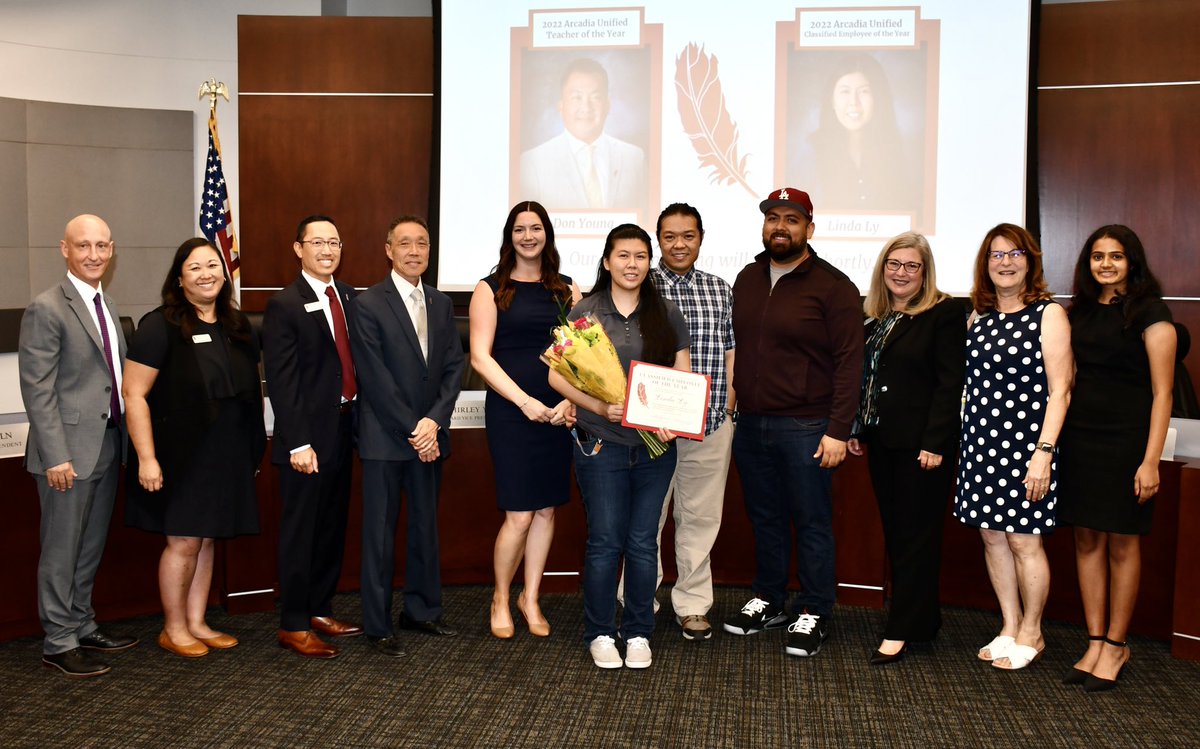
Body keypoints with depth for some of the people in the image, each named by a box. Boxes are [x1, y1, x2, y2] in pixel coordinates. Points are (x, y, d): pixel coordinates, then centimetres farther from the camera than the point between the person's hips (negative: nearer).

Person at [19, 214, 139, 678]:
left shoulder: (106, 305, 12)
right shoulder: (47, 309, -13)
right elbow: (37, 390, -16)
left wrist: (124, 437, 11)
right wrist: (56, 456, -19)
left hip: (107, 445, 8)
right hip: (69, 450, -8)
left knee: (91, 548, 17)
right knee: (62, 550, 4)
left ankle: (82, 627, 29)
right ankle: (59, 643, 15)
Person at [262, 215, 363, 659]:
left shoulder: (348, 297, 10)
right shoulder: (285, 306, -10)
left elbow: (355, 360, 10)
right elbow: (281, 383, -14)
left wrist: (359, 420, 3)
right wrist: (299, 443, -18)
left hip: (344, 428, 7)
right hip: (309, 436, -7)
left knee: (332, 527, 15)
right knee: (300, 531, 3)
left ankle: (320, 610, 29)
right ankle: (293, 626, 14)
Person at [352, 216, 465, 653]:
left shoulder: (440, 304, 11)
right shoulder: (369, 304, -7)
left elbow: (454, 367, 5)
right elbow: (375, 377, -12)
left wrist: (433, 422, -8)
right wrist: (412, 430, -13)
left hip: (428, 435, 5)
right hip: (384, 437, -5)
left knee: (426, 527, 13)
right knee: (380, 532, 3)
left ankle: (422, 610, 26)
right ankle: (378, 626, 12)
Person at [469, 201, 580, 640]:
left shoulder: (566, 290, 11)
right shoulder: (491, 289, 2)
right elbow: (480, 357, -5)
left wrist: (572, 399, -9)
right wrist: (524, 400, -15)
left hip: (558, 413, 3)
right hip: (510, 411, -3)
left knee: (546, 509, 7)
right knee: (519, 515, -5)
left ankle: (530, 600, 23)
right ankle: (501, 599, 17)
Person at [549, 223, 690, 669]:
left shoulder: (667, 314, 8)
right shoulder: (584, 313, 1)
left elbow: (684, 377, 10)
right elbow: (558, 375, -1)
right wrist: (599, 407, -15)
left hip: (655, 445, 2)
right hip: (602, 444, -2)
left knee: (643, 543, 7)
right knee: (605, 541, 1)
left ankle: (638, 633, 20)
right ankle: (599, 633, 16)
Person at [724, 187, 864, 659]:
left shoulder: (832, 286, -7)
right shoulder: (748, 279, 11)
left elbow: (849, 362, -10)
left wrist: (838, 430, -15)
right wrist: (733, 403, 9)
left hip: (804, 426, -5)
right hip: (750, 423, 6)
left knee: (811, 524, 3)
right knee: (764, 518, 15)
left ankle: (814, 615, 14)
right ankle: (768, 602, 29)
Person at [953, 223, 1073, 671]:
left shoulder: (1048, 314, -5)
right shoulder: (978, 318, 10)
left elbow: (1059, 391, -9)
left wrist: (1044, 452, -16)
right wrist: (963, 442, 8)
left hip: (1025, 444, -5)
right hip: (980, 441, 5)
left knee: (1023, 541, 1)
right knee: (992, 537, 10)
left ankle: (1030, 634, 18)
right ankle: (1009, 628, 24)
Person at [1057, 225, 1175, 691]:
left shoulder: (1149, 313, -6)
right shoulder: (1082, 311, 11)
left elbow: (1162, 393, -9)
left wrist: (1151, 461, -14)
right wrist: (1053, 440, 8)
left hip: (1125, 441, -5)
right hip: (1079, 437, 6)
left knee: (1122, 544, 3)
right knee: (1087, 540, 8)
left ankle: (1116, 647, 15)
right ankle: (1095, 643, 17)